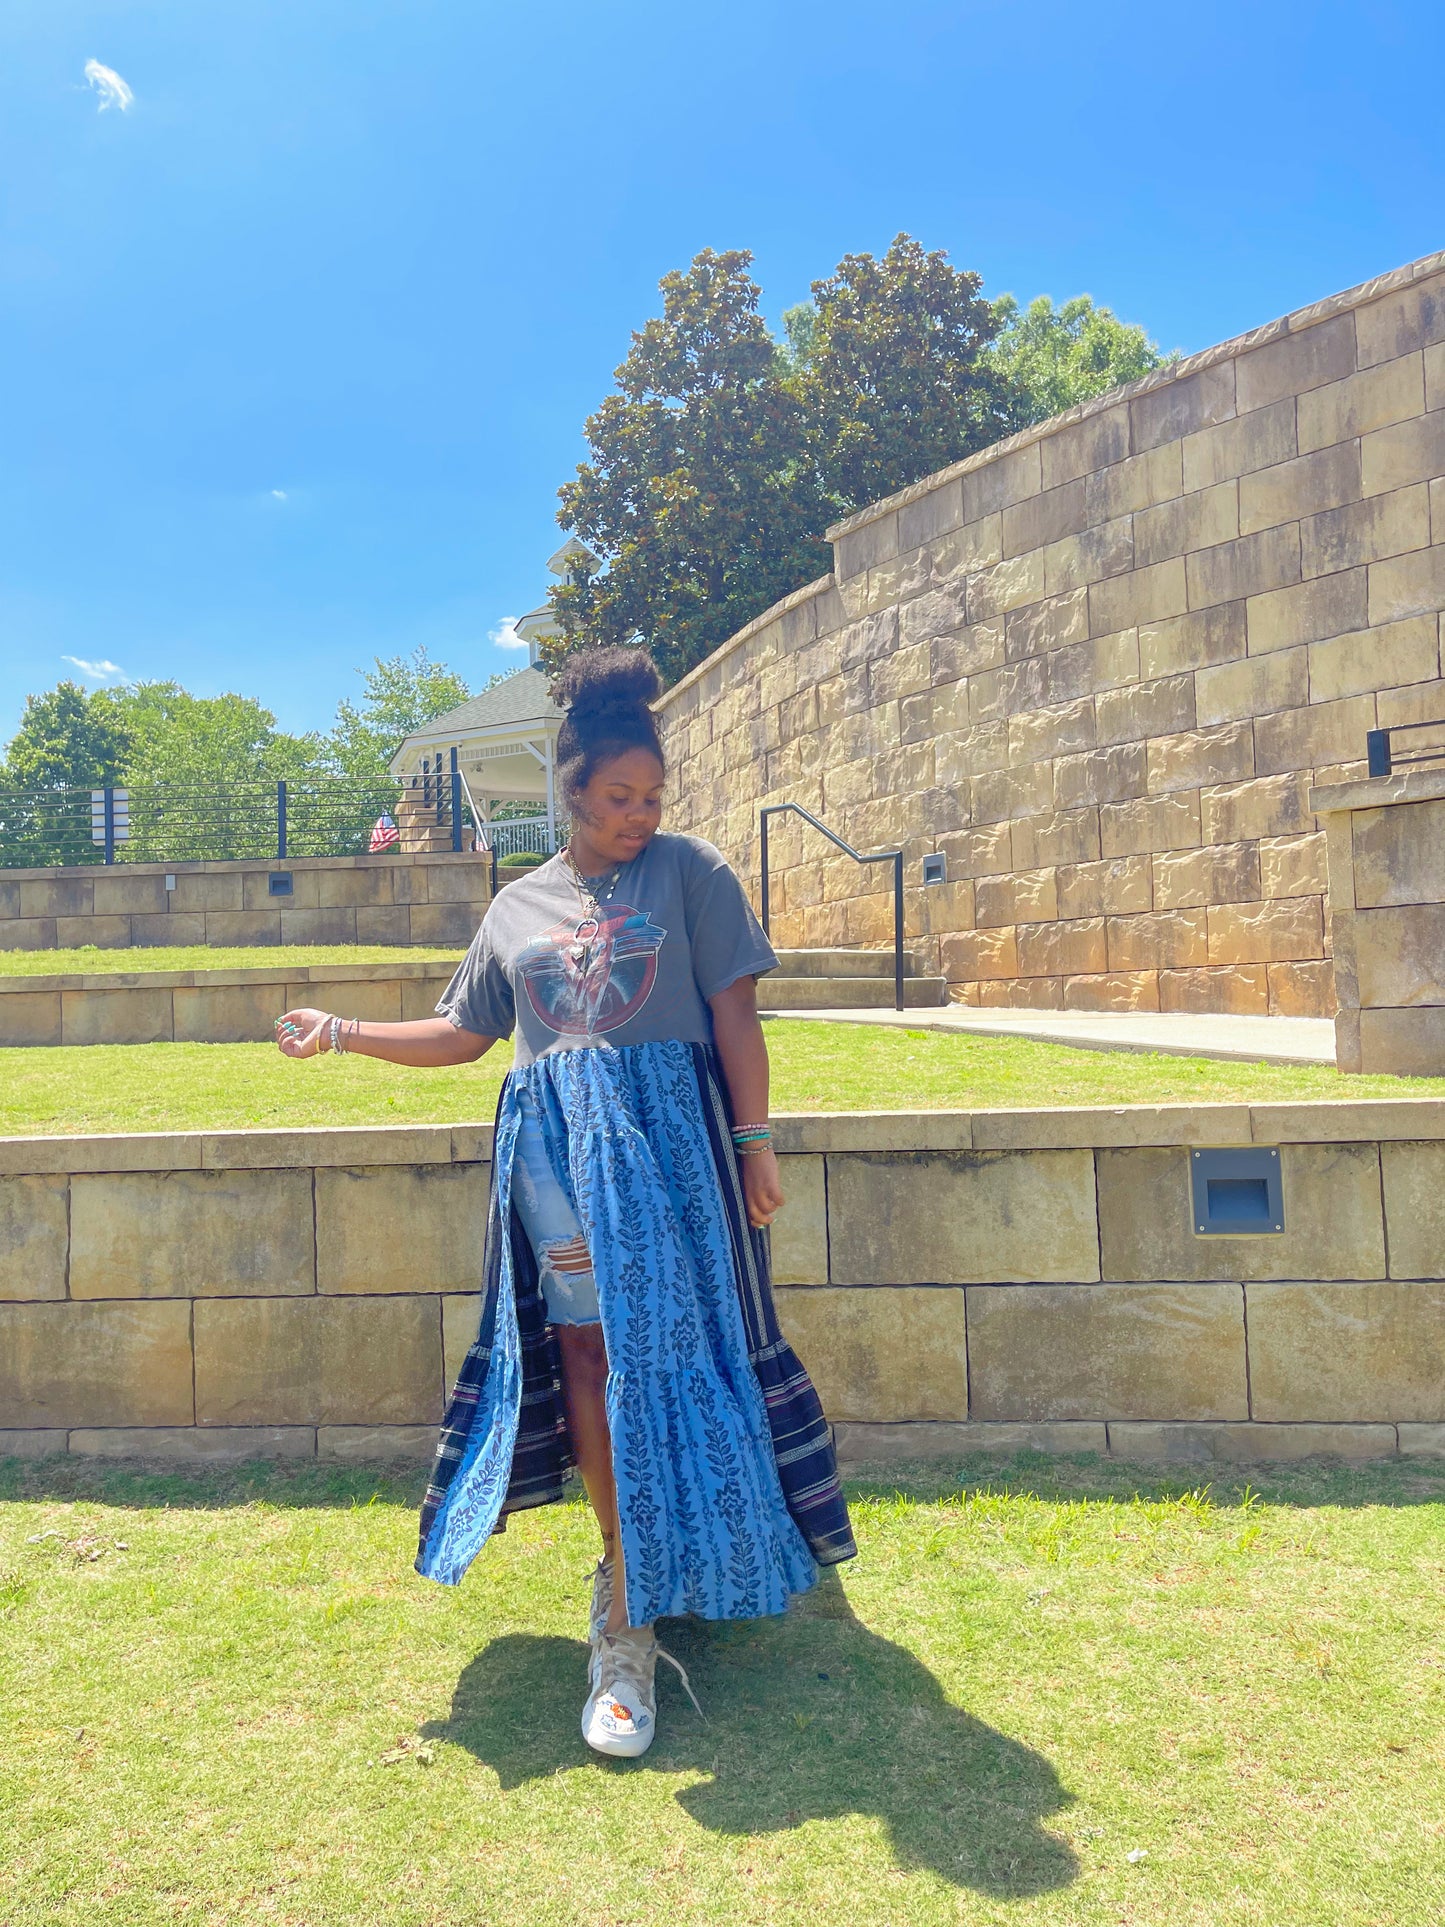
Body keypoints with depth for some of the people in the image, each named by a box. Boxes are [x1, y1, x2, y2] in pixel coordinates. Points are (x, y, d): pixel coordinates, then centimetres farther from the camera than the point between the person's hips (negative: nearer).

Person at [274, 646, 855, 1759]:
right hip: (554, 1144, 4)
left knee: (658, 1349, -7)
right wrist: (346, 1034, 14)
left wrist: (753, 1144, -5)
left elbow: (736, 1020, 0)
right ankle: (633, 1571, 19)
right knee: (582, 1347, 3)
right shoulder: (519, 905, 15)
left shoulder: (691, 872, 4)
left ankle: (627, 1617, 1)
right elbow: (463, 1034, 20)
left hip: (664, 1134, -3)